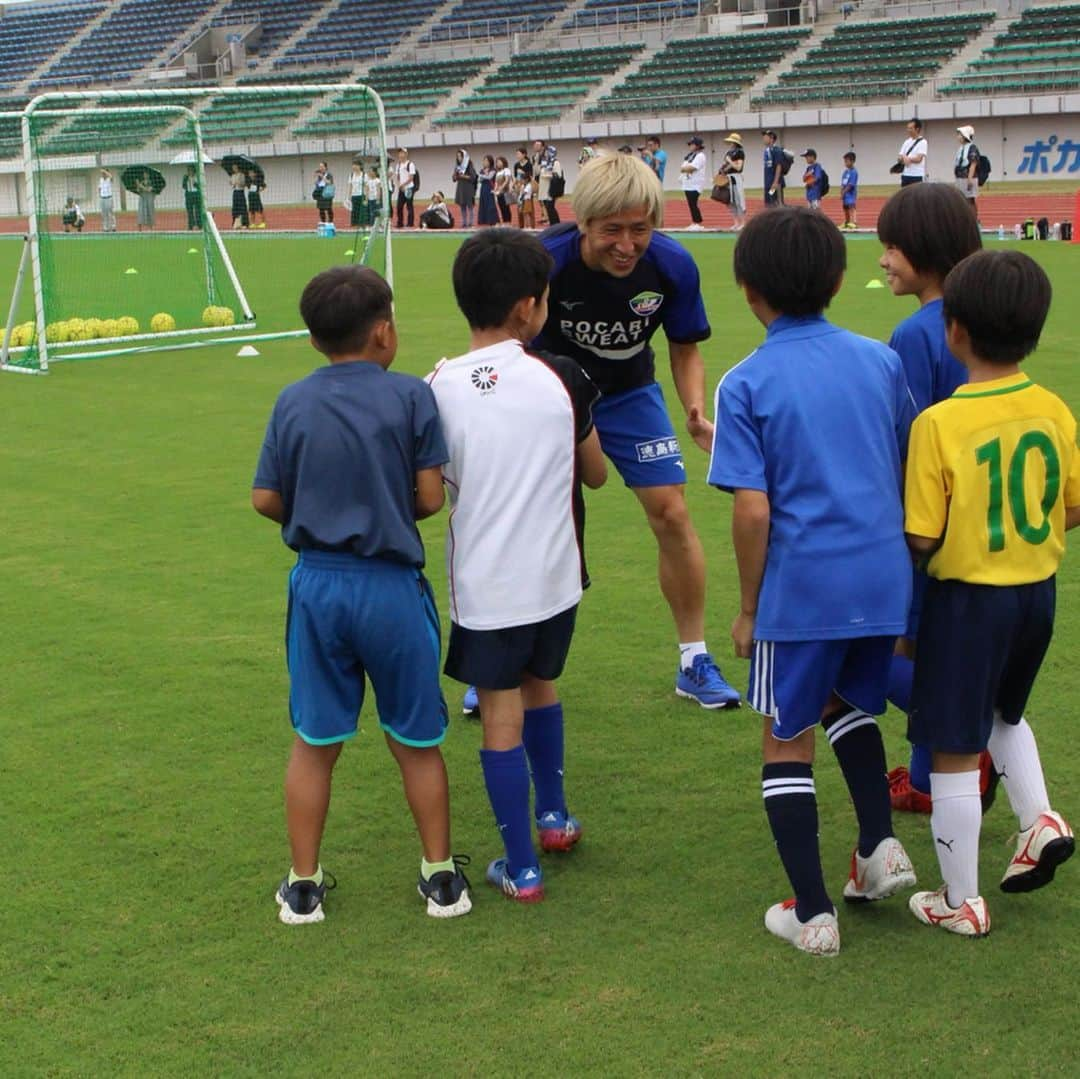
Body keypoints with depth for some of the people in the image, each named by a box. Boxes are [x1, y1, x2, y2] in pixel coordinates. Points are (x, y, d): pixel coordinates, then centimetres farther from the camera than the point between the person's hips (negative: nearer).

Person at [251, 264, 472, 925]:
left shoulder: (292, 403, 0)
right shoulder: (410, 396, -7)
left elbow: (266, 499, 1)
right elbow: (430, 496, -9)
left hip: (317, 583, 2)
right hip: (393, 586, -2)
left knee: (314, 743, 12)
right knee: (416, 741, 13)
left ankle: (303, 886, 20)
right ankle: (441, 876, 23)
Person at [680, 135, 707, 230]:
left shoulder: (700, 156, -10)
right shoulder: (690, 155, 19)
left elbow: (691, 168, -20)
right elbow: (682, 167, 13)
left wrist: (683, 168, -4)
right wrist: (686, 168, -8)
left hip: (695, 184, -9)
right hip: (688, 184, 9)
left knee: (693, 204, -11)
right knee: (691, 204, 9)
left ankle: (698, 224, -7)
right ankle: (694, 223, 13)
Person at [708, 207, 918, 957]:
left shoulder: (747, 384, -9)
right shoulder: (880, 361, 4)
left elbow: (753, 511, -13)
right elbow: (913, 474, 10)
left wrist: (748, 607, -1)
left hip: (801, 588, -4)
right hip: (884, 577, 4)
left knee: (788, 742, 11)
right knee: (848, 704, 30)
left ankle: (812, 915, 14)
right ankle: (881, 844, 18)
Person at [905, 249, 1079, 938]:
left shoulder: (940, 424, -20)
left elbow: (923, 538, -17)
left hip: (968, 597, -6)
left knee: (955, 753, 6)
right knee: (1005, 713, 32)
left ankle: (961, 902, 16)